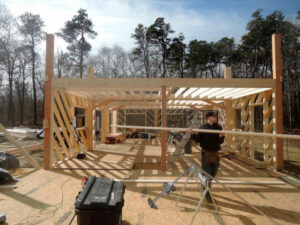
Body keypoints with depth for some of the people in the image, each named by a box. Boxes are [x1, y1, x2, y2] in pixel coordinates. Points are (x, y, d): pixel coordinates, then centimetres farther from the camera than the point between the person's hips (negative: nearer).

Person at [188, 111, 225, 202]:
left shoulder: (218, 127, 2)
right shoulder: (203, 127, -4)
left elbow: (220, 142, -3)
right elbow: (198, 139, -4)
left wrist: (221, 137, -24)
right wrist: (193, 134, -22)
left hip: (215, 154, 4)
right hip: (206, 153, -3)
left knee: (213, 174, 15)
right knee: (207, 174, -1)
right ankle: (207, 194, 13)